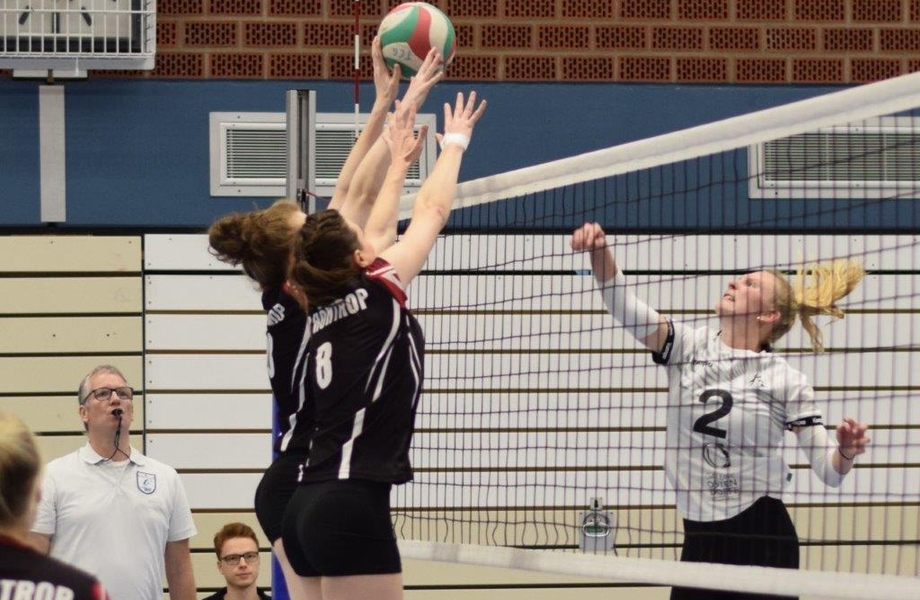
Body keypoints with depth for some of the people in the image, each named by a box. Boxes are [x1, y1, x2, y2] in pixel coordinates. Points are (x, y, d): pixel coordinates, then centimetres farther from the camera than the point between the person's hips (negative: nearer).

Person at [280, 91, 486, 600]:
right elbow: (432, 210, 9)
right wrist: (454, 142, 24)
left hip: (306, 508, 9)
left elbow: (377, 233, 30)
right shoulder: (377, 297, -5)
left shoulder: (321, 314, 13)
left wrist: (399, 163, 41)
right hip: (352, 507, -9)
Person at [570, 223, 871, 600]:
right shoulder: (687, 346, 3)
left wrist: (846, 452, -26)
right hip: (700, 540, 3)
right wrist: (600, 250, -28)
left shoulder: (786, 381, -4)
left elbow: (829, 471, -4)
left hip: (763, 540, -3)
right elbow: (623, 304, -10)